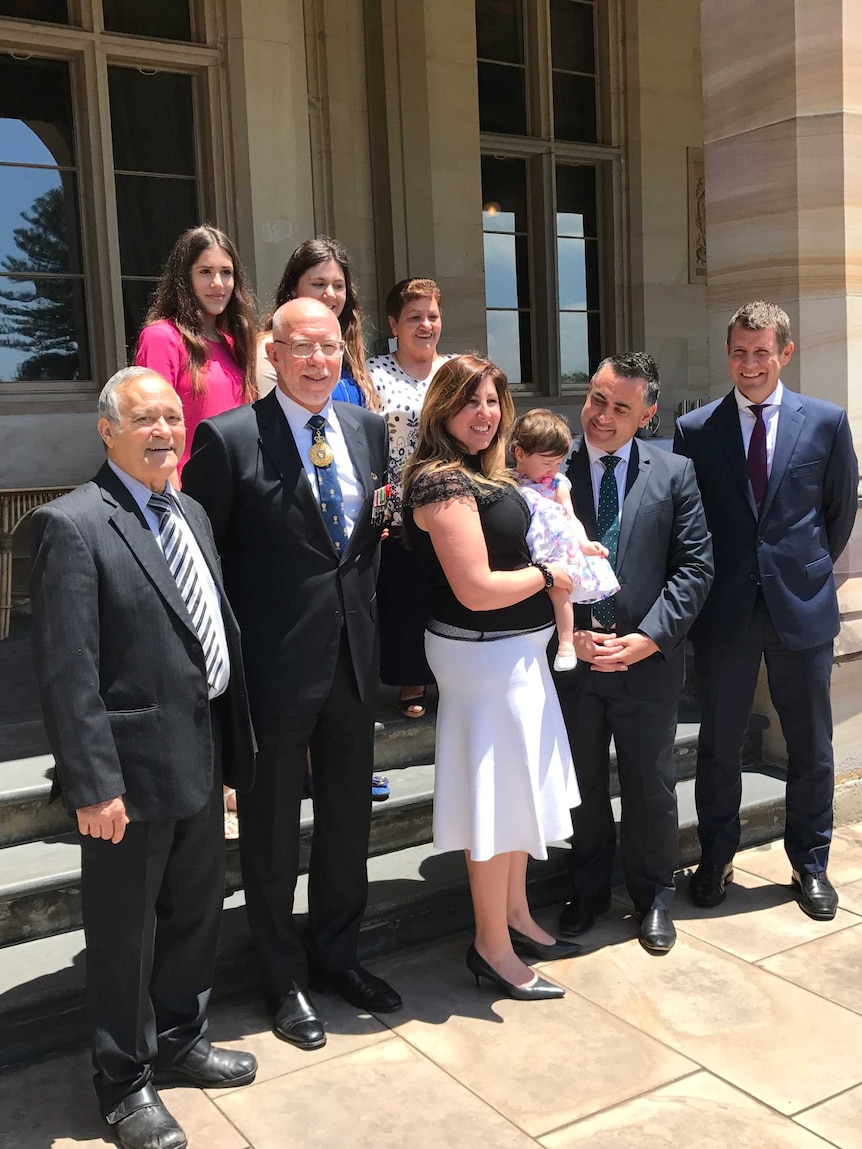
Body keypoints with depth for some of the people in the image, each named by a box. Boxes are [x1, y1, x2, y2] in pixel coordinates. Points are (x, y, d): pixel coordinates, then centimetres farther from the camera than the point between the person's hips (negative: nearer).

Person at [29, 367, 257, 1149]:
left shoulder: (191, 515, 11)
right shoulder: (73, 525, -14)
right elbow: (67, 672, -18)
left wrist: (231, 746, 11)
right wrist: (93, 784, -20)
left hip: (202, 755, 8)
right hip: (133, 764, -7)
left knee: (196, 912, 21)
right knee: (125, 930, 10)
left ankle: (180, 1042, 42)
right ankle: (126, 1082, 29)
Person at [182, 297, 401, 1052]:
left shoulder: (367, 429, 6)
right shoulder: (229, 439, -11)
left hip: (353, 656, 5)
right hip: (275, 665, -5)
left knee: (349, 818, 18)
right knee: (273, 828, 10)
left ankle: (338, 955, 39)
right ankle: (286, 979, 30)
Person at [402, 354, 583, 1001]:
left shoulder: (484, 476, 9)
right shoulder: (443, 484, -20)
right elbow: (476, 589, -25)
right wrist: (548, 576, -12)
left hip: (516, 650, 10)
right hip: (483, 653, -10)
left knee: (519, 789, 20)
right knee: (498, 796, 2)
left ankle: (515, 916, 38)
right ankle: (493, 947, 18)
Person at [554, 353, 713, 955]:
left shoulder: (674, 473, -1)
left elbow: (695, 565, -4)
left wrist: (648, 638, -13)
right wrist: (570, 634, -13)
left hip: (648, 659, 0)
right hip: (570, 658, 0)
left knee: (651, 786, 13)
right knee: (583, 784, 15)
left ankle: (654, 894, 34)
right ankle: (589, 889, 35)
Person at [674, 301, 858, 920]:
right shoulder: (695, 430, -1)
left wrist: (810, 569, 11)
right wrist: (706, 584, 3)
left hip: (802, 605, 1)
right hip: (725, 610, 0)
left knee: (811, 746, 11)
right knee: (719, 745, 10)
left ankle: (810, 863, 30)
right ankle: (716, 861, 28)